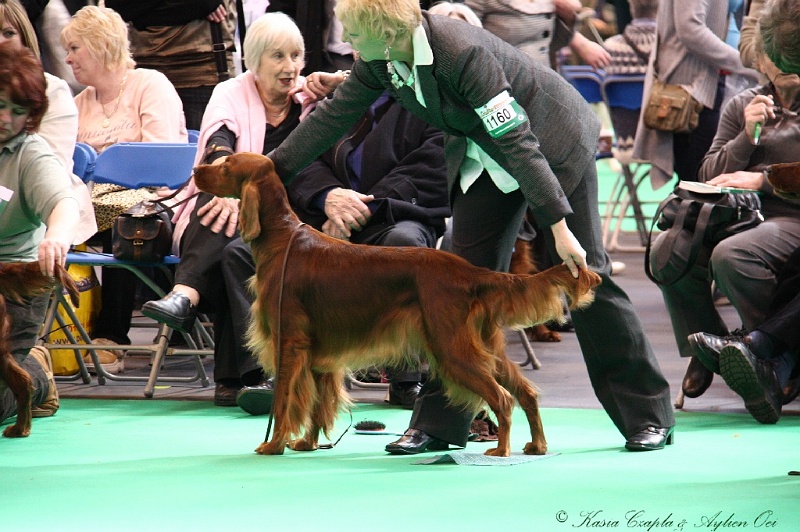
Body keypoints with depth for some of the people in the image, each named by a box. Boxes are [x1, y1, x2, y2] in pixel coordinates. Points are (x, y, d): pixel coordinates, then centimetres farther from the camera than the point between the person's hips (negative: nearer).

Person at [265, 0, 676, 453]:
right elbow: (335, 115, 1)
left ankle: (649, 416, 2)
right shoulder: (381, 61, -12)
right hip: (483, 155, 7)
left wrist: (558, 225, -35)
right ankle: (439, 422, 3)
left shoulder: (461, 52, -35)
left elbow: (516, 141, -34)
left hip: (552, 141, -7)